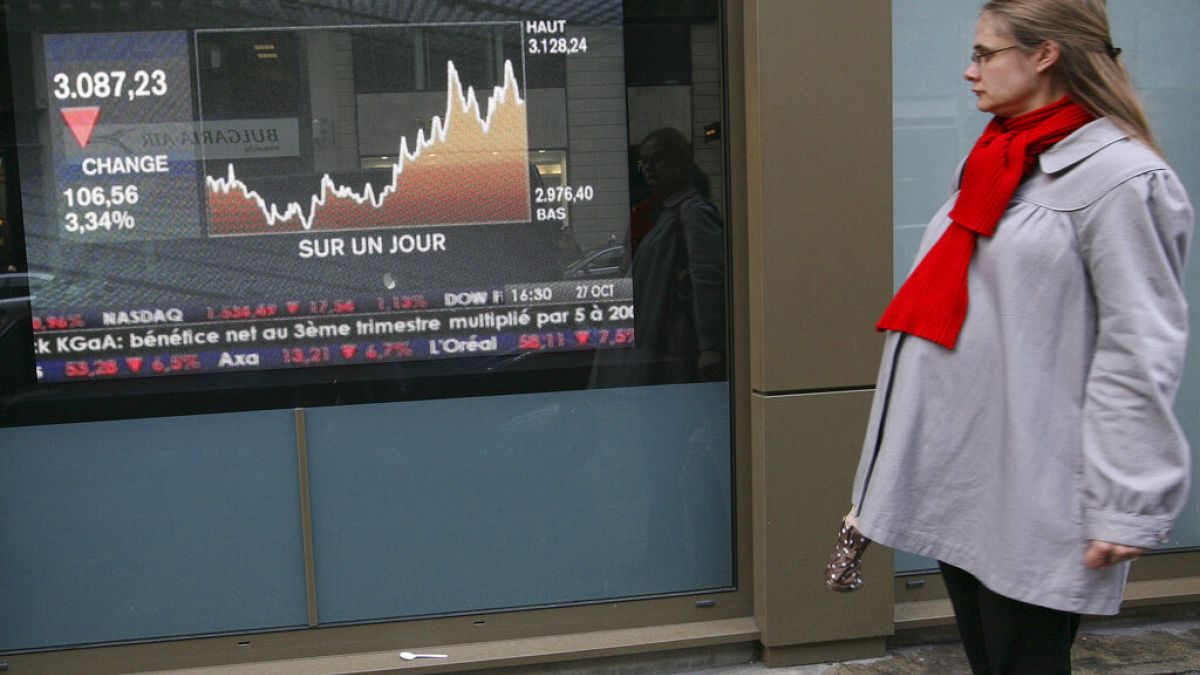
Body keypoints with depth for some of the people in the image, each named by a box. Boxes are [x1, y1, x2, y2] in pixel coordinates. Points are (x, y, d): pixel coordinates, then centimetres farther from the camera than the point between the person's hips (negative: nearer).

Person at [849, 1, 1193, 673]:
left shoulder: (1120, 177, -13)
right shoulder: (999, 162, 14)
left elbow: (1139, 356, -16)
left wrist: (1126, 507, -18)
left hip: (1032, 489, -8)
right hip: (955, 468, 8)